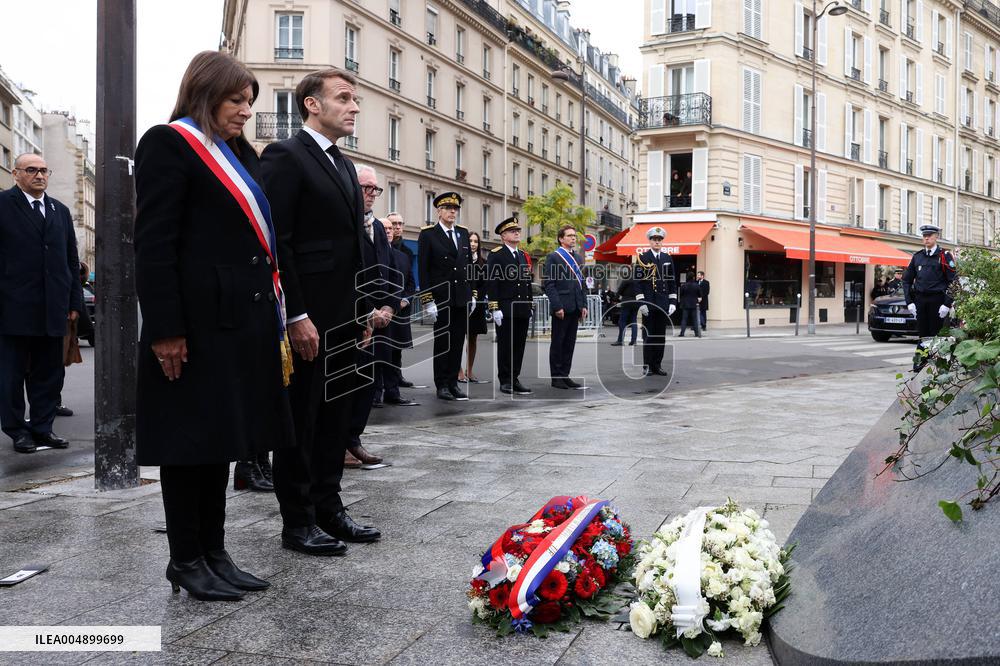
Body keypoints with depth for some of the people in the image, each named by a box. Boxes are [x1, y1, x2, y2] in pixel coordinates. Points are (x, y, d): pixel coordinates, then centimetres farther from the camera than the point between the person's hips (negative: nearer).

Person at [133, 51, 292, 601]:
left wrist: (272, 319, 13)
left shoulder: (240, 154, 19)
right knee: (191, 439, 1)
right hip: (196, 322, -8)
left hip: (242, 318, 8)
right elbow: (154, 243, -13)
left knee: (222, 436, 12)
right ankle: (185, 560, 14)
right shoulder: (169, 144, -5)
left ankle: (213, 552, 23)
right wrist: (165, 329, -19)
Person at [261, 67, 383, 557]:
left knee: (334, 418, 14)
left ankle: (328, 510, 24)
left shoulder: (345, 166, 18)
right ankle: (297, 523, 12)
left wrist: (366, 309, 14)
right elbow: (276, 242, -16)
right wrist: (296, 316, -20)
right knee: (300, 420, 2)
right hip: (307, 319, -8)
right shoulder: (285, 156, -8)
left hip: (344, 318, 8)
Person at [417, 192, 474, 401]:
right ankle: (442, 385, 9)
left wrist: (472, 293, 9)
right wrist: (427, 300, -13)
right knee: (442, 342, 1)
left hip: (461, 298, 5)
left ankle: (453, 383, 14)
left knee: (458, 342, 7)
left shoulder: (463, 233, 12)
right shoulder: (428, 234, -4)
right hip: (441, 299, -5)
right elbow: (423, 270, -8)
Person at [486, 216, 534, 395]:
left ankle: (514, 379, 14)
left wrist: (529, 307, 16)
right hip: (505, 310, -6)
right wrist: (495, 309, -17)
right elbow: (492, 283, -10)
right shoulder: (496, 255, -3)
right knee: (505, 346, -1)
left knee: (519, 346, 7)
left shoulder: (524, 256, 18)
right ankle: (505, 381, 6)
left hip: (522, 311, 6)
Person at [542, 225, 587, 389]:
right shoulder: (553, 257, -6)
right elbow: (549, 284, -11)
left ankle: (565, 376, 15)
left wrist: (583, 305, 10)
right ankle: (556, 377, 6)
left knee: (570, 343, 9)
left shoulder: (577, 258, 16)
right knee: (558, 343, 1)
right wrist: (557, 306, -17)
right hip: (561, 308, -7)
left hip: (575, 308, 7)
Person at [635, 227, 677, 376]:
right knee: (648, 335, 0)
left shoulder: (668, 258, 11)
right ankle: (647, 366, 5)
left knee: (661, 335, 6)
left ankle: (657, 365, 13)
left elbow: (672, 281, 12)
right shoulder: (643, 258, -1)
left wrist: (672, 302, 5)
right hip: (648, 302, -4)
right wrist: (641, 302, -12)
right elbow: (638, 281, -5)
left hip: (663, 303, 4)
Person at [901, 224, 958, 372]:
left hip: (937, 300, -4)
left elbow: (953, 281, -5)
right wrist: (909, 302, 3)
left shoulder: (944, 256, -1)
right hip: (920, 300, 4)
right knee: (922, 333, 5)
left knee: (936, 332, -3)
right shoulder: (917, 256, 11)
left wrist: (947, 304, -12)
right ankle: (919, 363, 8)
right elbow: (906, 280, 13)